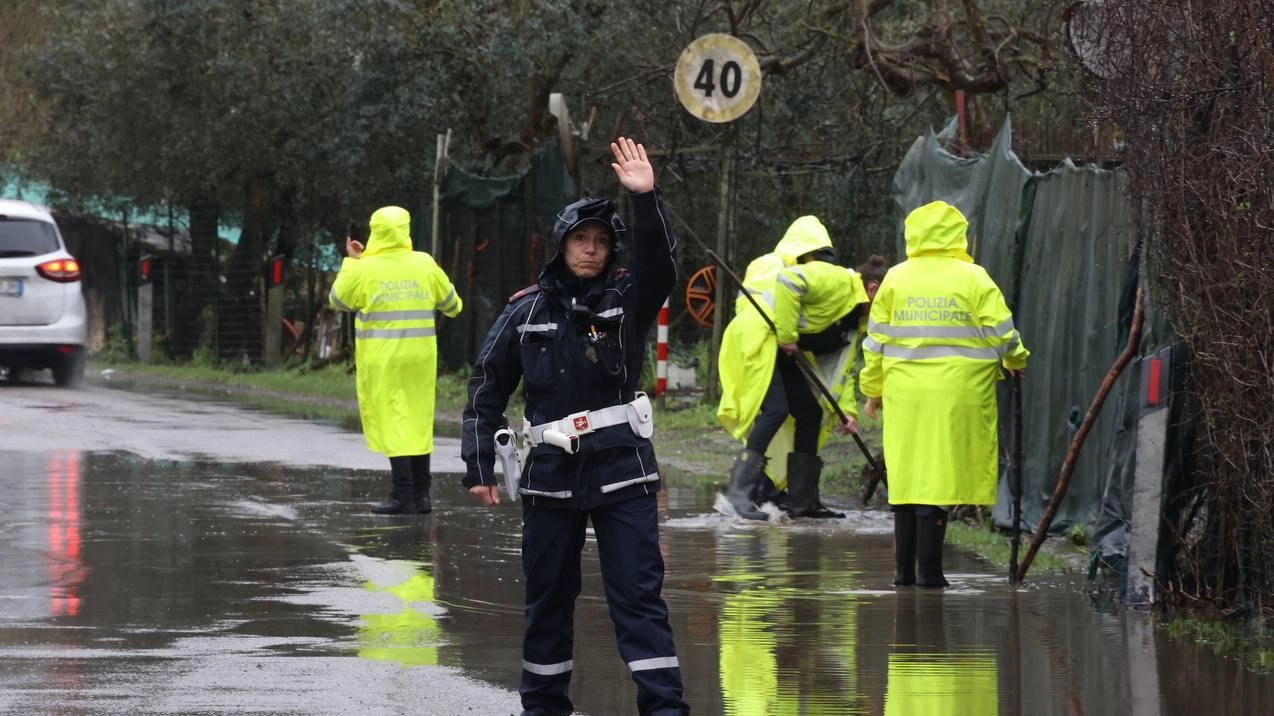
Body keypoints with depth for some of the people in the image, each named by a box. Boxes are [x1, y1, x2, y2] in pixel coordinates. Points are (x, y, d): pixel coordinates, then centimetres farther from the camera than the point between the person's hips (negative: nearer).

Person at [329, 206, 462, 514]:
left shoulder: (363, 269, -7)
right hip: (420, 358, 4)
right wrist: (453, 308, 38)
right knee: (419, 420, 12)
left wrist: (350, 261, 16)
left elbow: (338, 300, 8)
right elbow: (451, 304, 14)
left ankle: (403, 494, -8)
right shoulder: (425, 265, 3)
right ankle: (421, 493, 13)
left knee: (392, 422, -2)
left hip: (382, 359, -4)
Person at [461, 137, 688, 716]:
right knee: (548, 596, 10)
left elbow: (660, 265, -19)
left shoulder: (627, 300, 2)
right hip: (550, 473, 2)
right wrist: (478, 464, 5)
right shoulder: (527, 311, 5)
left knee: (637, 592, -7)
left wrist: (646, 200, -33)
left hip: (622, 471, -2)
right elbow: (487, 386, 9)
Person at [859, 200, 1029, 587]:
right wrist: (1016, 361, 20)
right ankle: (928, 569, -4)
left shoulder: (896, 279, 6)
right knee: (938, 478, -2)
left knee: (907, 478, 11)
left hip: (904, 394, 3)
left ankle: (905, 568, 13)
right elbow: (1001, 333, -1)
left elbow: (877, 339, 9)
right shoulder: (974, 279, -3)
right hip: (956, 393, -3)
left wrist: (873, 388, 21)